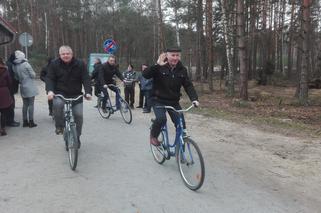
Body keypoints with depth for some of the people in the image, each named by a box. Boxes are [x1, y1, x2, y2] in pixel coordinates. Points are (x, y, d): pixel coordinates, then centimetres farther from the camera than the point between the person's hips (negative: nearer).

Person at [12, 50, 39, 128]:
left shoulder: (14, 66, 3)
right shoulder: (26, 64, -14)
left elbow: (16, 77, 11)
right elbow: (33, 75, -10)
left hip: (22, 88, 6)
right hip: (30, 87, -6)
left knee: (25, 104, 12)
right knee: (31, 104, 0)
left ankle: (25, 121, 16)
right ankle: (31, 122, 1)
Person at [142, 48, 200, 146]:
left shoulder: (182, 69, 1)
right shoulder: (159, 67, -11)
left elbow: (188, 85, -1)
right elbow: (145, 75, -25)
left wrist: (194, 99, -16)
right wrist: (157, 65, -38)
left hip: (174, 102, 4)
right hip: (159, 100, -4)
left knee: (181, 124, -3)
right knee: (161, 119, -27)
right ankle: (153, 135, 5)